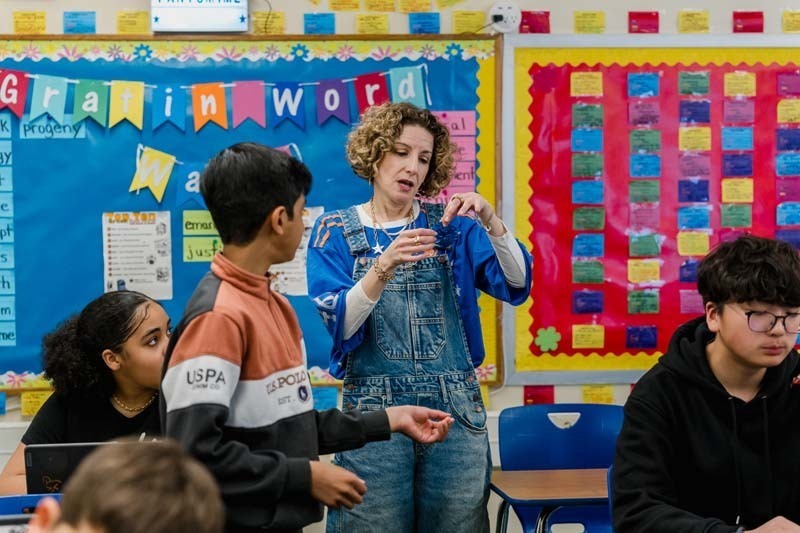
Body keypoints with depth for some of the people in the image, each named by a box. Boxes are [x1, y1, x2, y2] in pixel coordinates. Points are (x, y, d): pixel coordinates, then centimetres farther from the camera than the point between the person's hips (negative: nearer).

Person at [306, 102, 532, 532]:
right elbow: (340, 325, -12)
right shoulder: (336, 232, 1)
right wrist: (384, 267, -27)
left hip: (454, 408, 2)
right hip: (373, 408, -1)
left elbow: (517, 286, -5)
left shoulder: (450, 224, 5)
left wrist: (490, 220, -20)